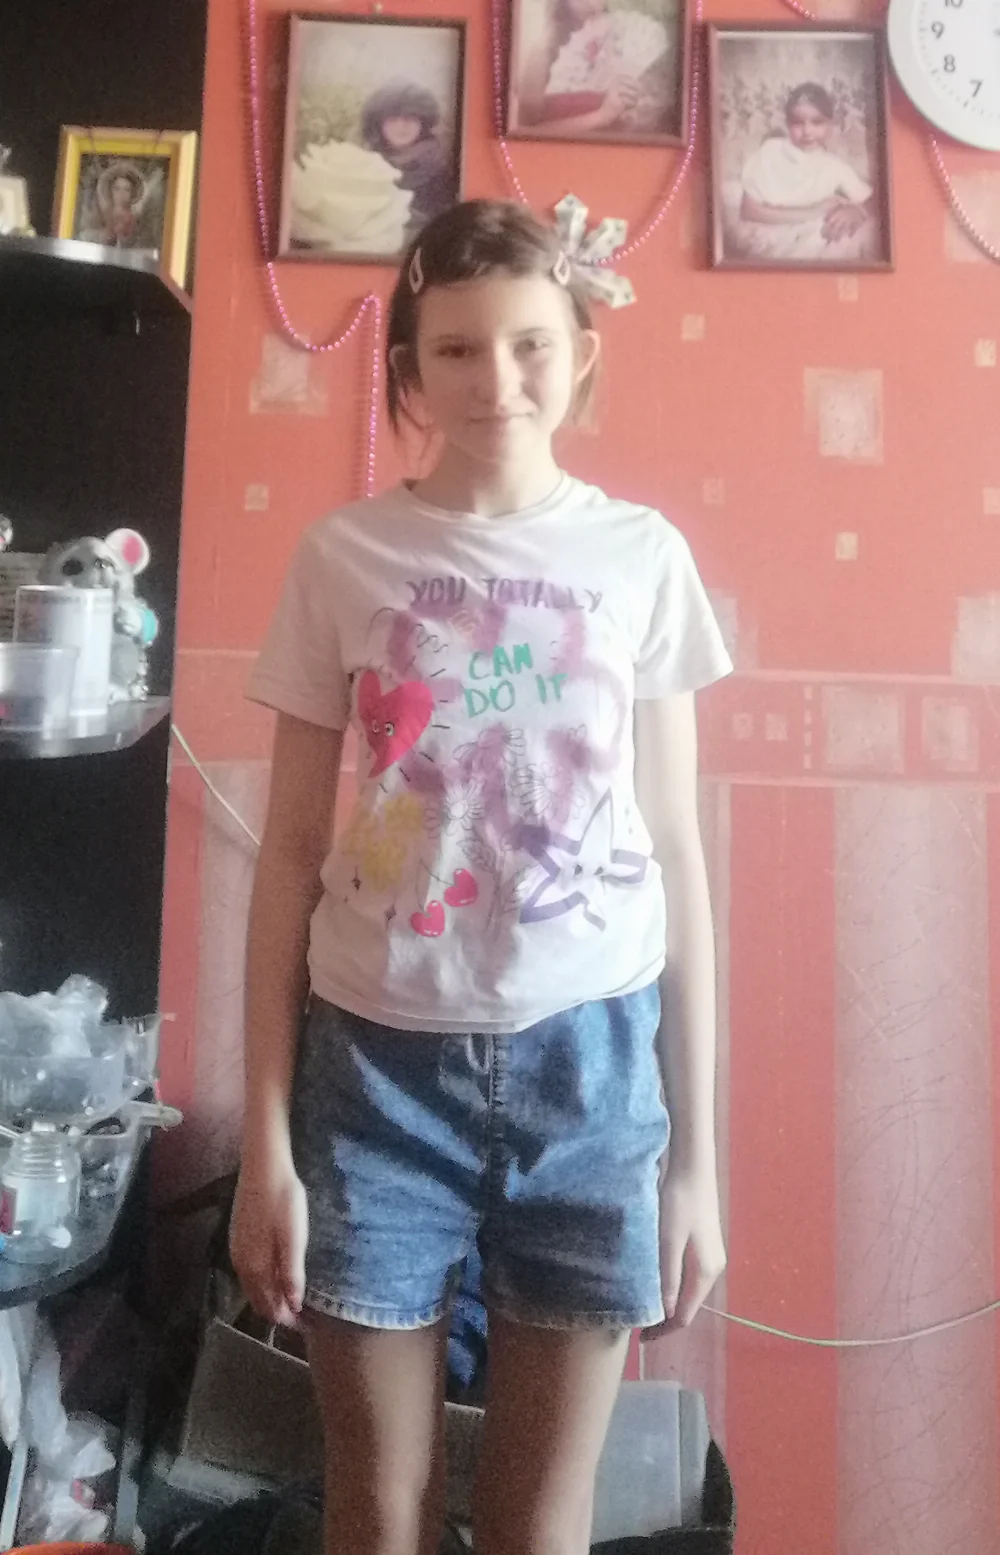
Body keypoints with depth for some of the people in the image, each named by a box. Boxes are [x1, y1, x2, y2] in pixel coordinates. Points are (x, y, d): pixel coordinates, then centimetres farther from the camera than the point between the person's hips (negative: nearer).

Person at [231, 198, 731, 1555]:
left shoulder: (642, 556, 2)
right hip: (381, 1056, 0)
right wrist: (266, 1141, -2)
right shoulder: (343, 557, 0)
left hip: (589, 1056, 1)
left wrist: (697, 1151, 3)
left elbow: (674, 851, 3)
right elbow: (294, 855, 1)